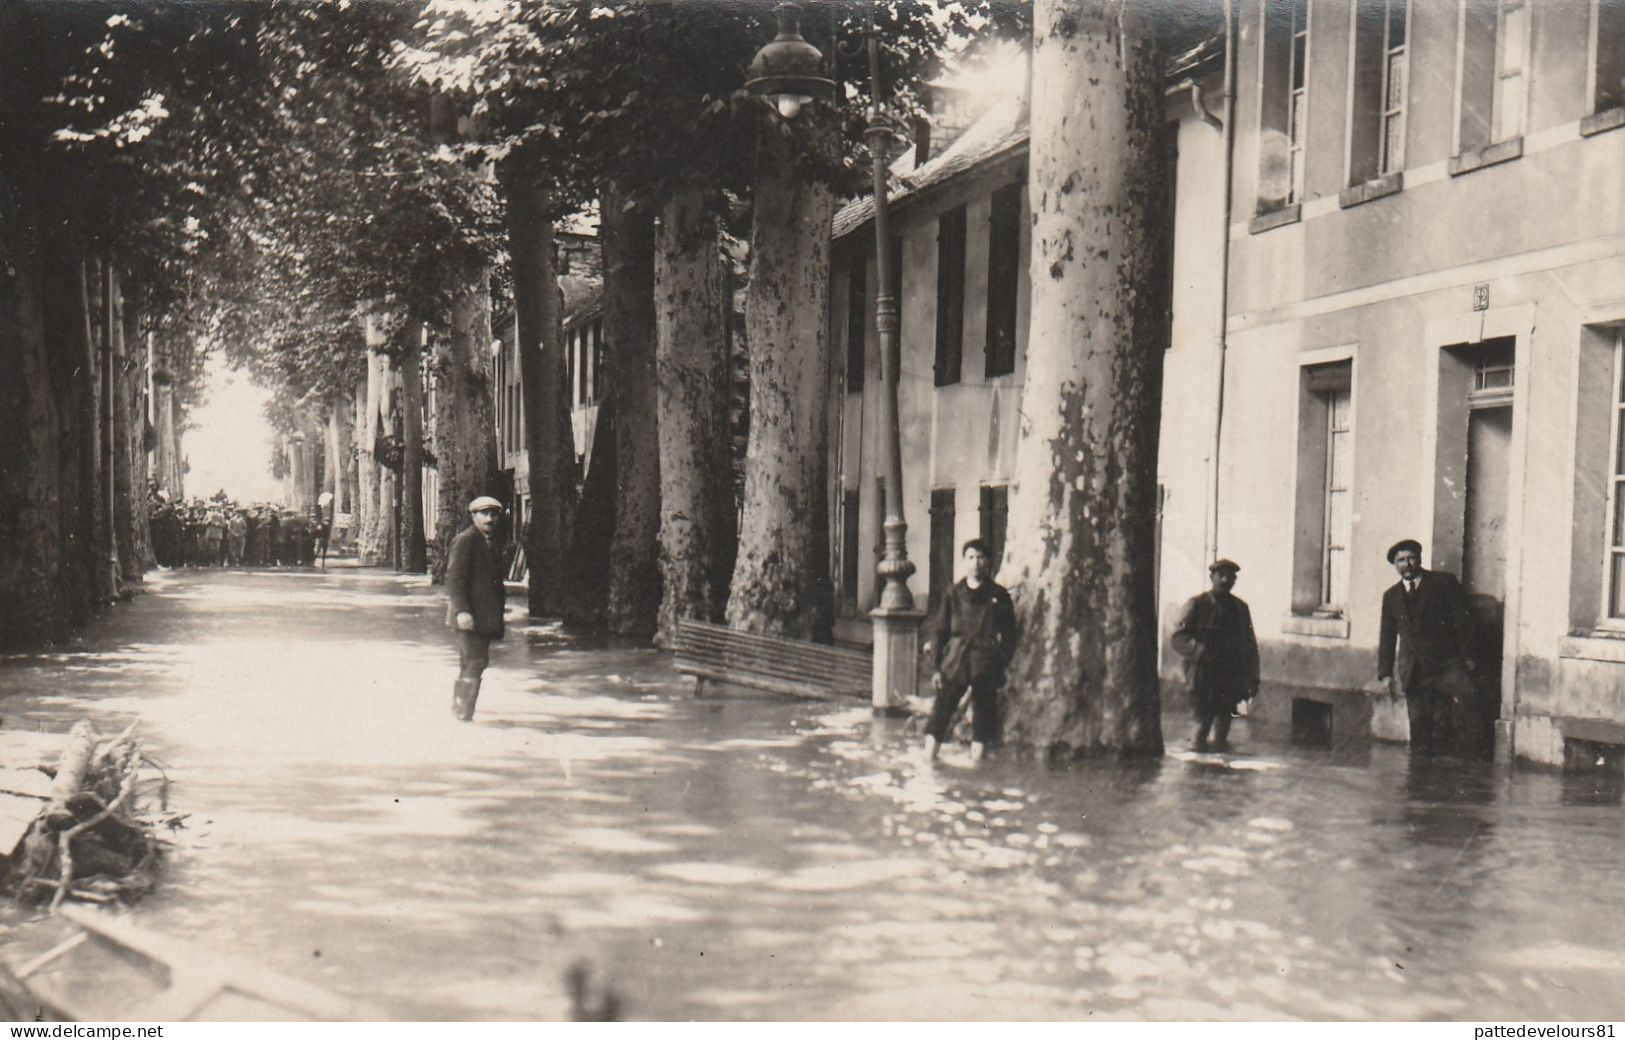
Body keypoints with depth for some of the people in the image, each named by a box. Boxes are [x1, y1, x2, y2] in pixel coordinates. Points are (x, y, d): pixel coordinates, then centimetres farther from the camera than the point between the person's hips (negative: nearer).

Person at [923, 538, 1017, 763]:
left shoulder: (998, 595, 3)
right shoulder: (954, 594, 5)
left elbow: (1008, 635, 6)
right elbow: (938, 631, 6)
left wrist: (1001, 666, -2)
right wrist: (936, 667, 0)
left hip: (985, 666, 0)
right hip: (954, 662, 0)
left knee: (982, 713, 4)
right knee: (941, 711, -3)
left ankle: (975, 761, 13)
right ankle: (928, 759, 3)